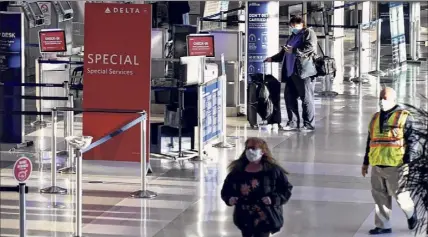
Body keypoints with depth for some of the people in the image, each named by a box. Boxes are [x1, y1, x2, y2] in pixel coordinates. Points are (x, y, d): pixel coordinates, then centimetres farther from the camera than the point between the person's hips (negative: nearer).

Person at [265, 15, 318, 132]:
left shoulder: (308, 33, 2)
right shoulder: (293, 36, 27)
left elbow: (310, 48, -15)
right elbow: (284, 52, 34)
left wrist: (294, 50, -15)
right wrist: (272, 58, 23)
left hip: (303, 72, -9)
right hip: (291, 73, 9)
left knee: (306, 98, -6)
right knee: (289, 97, 6)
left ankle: (309, 124, -3)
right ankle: (293, 122, 13)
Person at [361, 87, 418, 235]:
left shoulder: (404, 117, -4)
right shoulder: (376, 118, 15)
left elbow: (411, 141, -7)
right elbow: (370, 142, 21)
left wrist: (408, 161, -14)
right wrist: (366, 162, 21)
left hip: (395, 165, -6)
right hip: (377, 165, 6)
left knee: (399, 193, 0)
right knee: (380, 195, 6)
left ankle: (410, 213, 28)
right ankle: (383, 225, 14)